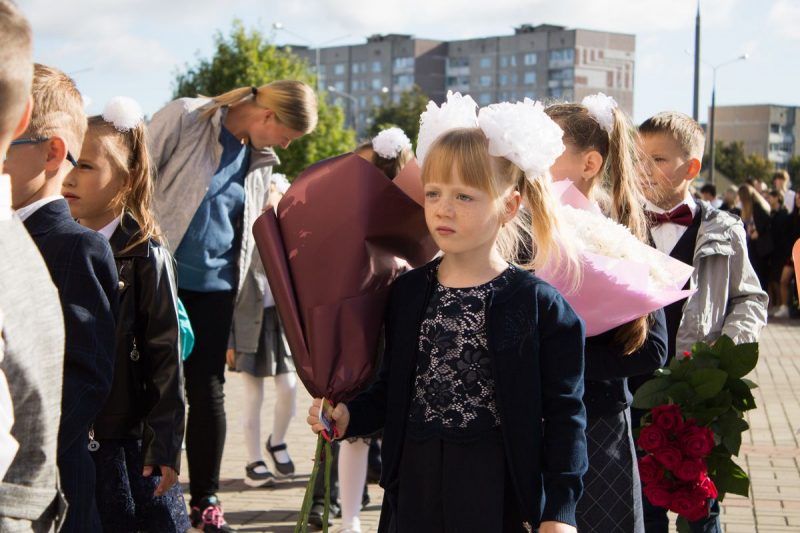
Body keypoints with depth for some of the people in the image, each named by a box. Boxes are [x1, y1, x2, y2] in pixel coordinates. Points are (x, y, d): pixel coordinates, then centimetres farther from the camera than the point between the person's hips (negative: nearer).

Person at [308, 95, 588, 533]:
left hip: (497, 495, -4)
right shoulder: (406, 292, 4)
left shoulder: (539, 303, -9)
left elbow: (564, 414, -7)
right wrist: (349, 416, -7)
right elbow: (391, 391, 12)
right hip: (414, 489, 4)